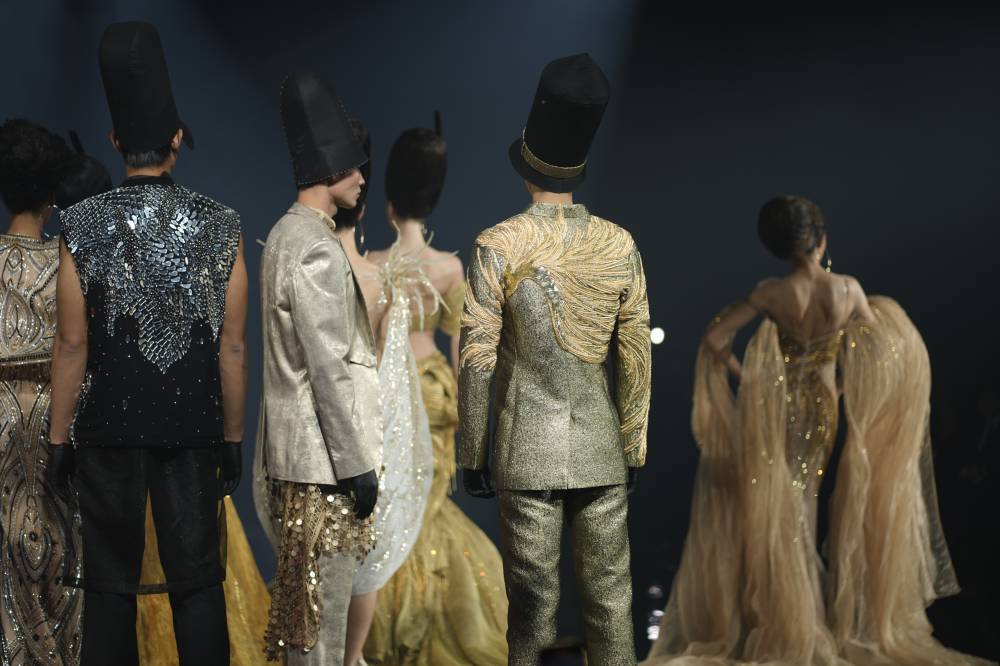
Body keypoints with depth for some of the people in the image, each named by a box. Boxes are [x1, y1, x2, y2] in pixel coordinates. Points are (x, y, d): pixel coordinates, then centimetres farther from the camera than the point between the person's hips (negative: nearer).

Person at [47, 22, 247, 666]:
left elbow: (72, 344, -5)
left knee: (111, 585, 9)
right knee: (198, 582, 8)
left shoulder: (84, 225, -6)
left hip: (108, 430, 0)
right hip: (194, 431, 1)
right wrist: (233, 437, 7)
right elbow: (232, 345, -2)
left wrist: (59, 438, 4)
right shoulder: (221, 225, -4)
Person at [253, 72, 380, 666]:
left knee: (307, 602, 15)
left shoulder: (288, 234, 13)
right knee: (323, 608, -4)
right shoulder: (316, 249, -18)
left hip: (296, 450, 10)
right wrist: (358, 465, -18)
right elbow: (330, 368, -21)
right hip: (322, 459, -10)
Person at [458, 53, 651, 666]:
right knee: (610, 595, 9)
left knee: (534, 601, 4)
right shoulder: (621, 245, 1)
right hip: (602, 449, 2)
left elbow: (478, 359, -8)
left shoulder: (499, 246, -8)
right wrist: (635, 448, 13)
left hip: (528, 453, -2)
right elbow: (637, 357, 4)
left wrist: (473, 455, 1)